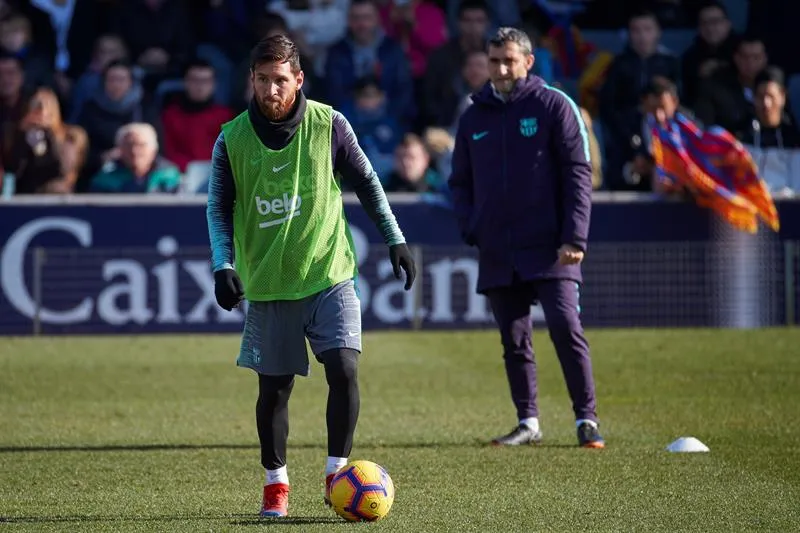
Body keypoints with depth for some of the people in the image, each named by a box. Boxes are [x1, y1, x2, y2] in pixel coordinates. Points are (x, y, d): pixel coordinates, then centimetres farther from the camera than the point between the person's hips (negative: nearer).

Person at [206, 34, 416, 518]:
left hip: (329, 274, -1)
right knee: (274, 387, 5)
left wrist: (396, 240, 8)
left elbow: (367, 183, 8)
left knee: (344, 368, -16)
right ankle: (276, 484, 22)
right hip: (267, 284, 1)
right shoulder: (233, 139, -4)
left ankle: (336, 473, -2)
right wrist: (223, 266, -7)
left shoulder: (329, 125, -5)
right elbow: (219, 207, 5)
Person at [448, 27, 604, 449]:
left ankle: (587, 420, -7)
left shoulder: (554, 106, 1)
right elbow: (460, 181, 20)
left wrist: (575, 238, -12)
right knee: (513, 341, 7)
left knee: (566, 329, -12)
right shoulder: (474, 118, 13)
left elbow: (578, 173, -4)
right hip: (497, 253, 4)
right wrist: (471, 228, 3)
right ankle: (528, 422, 15)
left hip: (549, 250, -4)